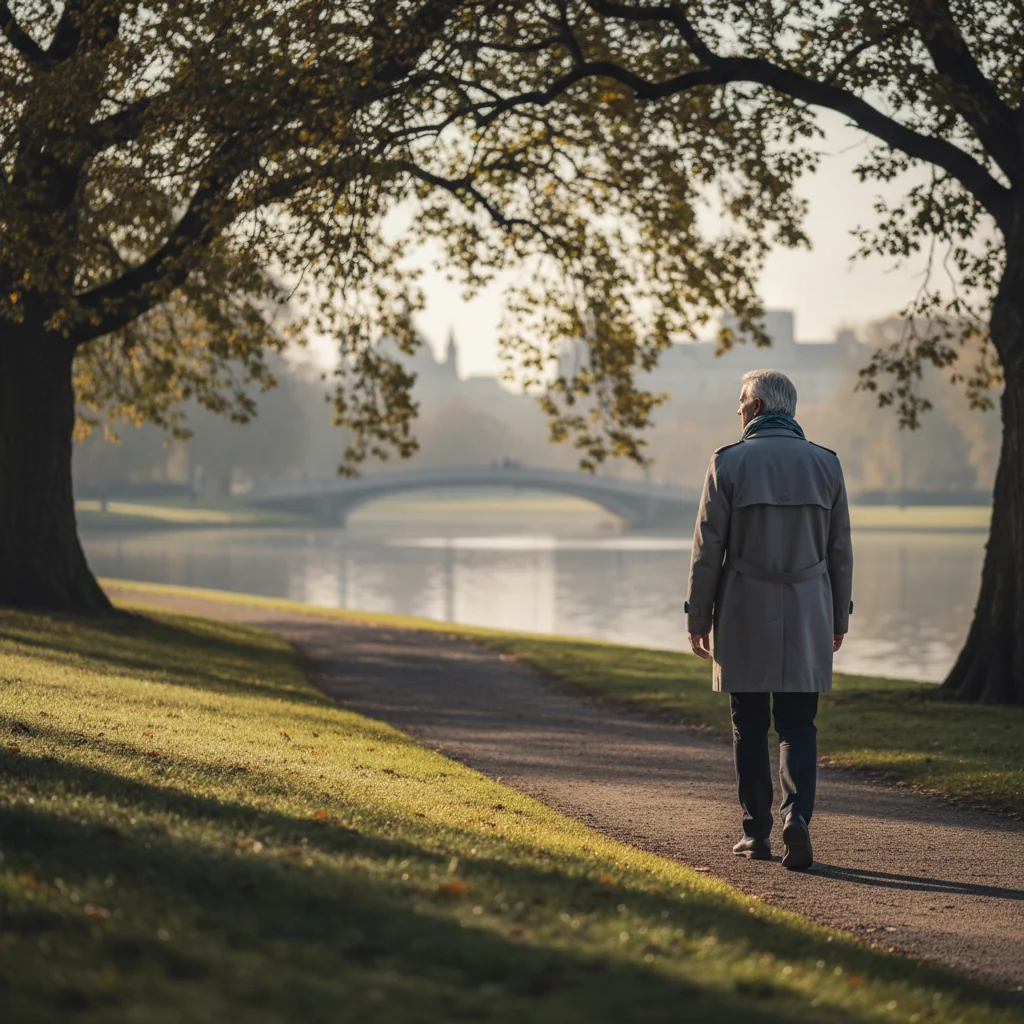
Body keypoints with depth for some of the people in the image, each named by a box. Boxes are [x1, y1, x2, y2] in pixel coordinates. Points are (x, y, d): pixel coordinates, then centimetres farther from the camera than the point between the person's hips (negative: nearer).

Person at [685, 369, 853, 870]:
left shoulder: (729, 462, -5)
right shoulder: (825, 463, 3)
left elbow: (708, 548, -6)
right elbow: (840, 550, 6)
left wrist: (697, 618, 1)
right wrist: (838, 618, 14)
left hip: (745, 614, -2)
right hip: (807, 618, 2)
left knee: (749, 726, 8)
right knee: (797, 725, 5)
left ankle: (756, 832, 11)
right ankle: (796, 815, -15)